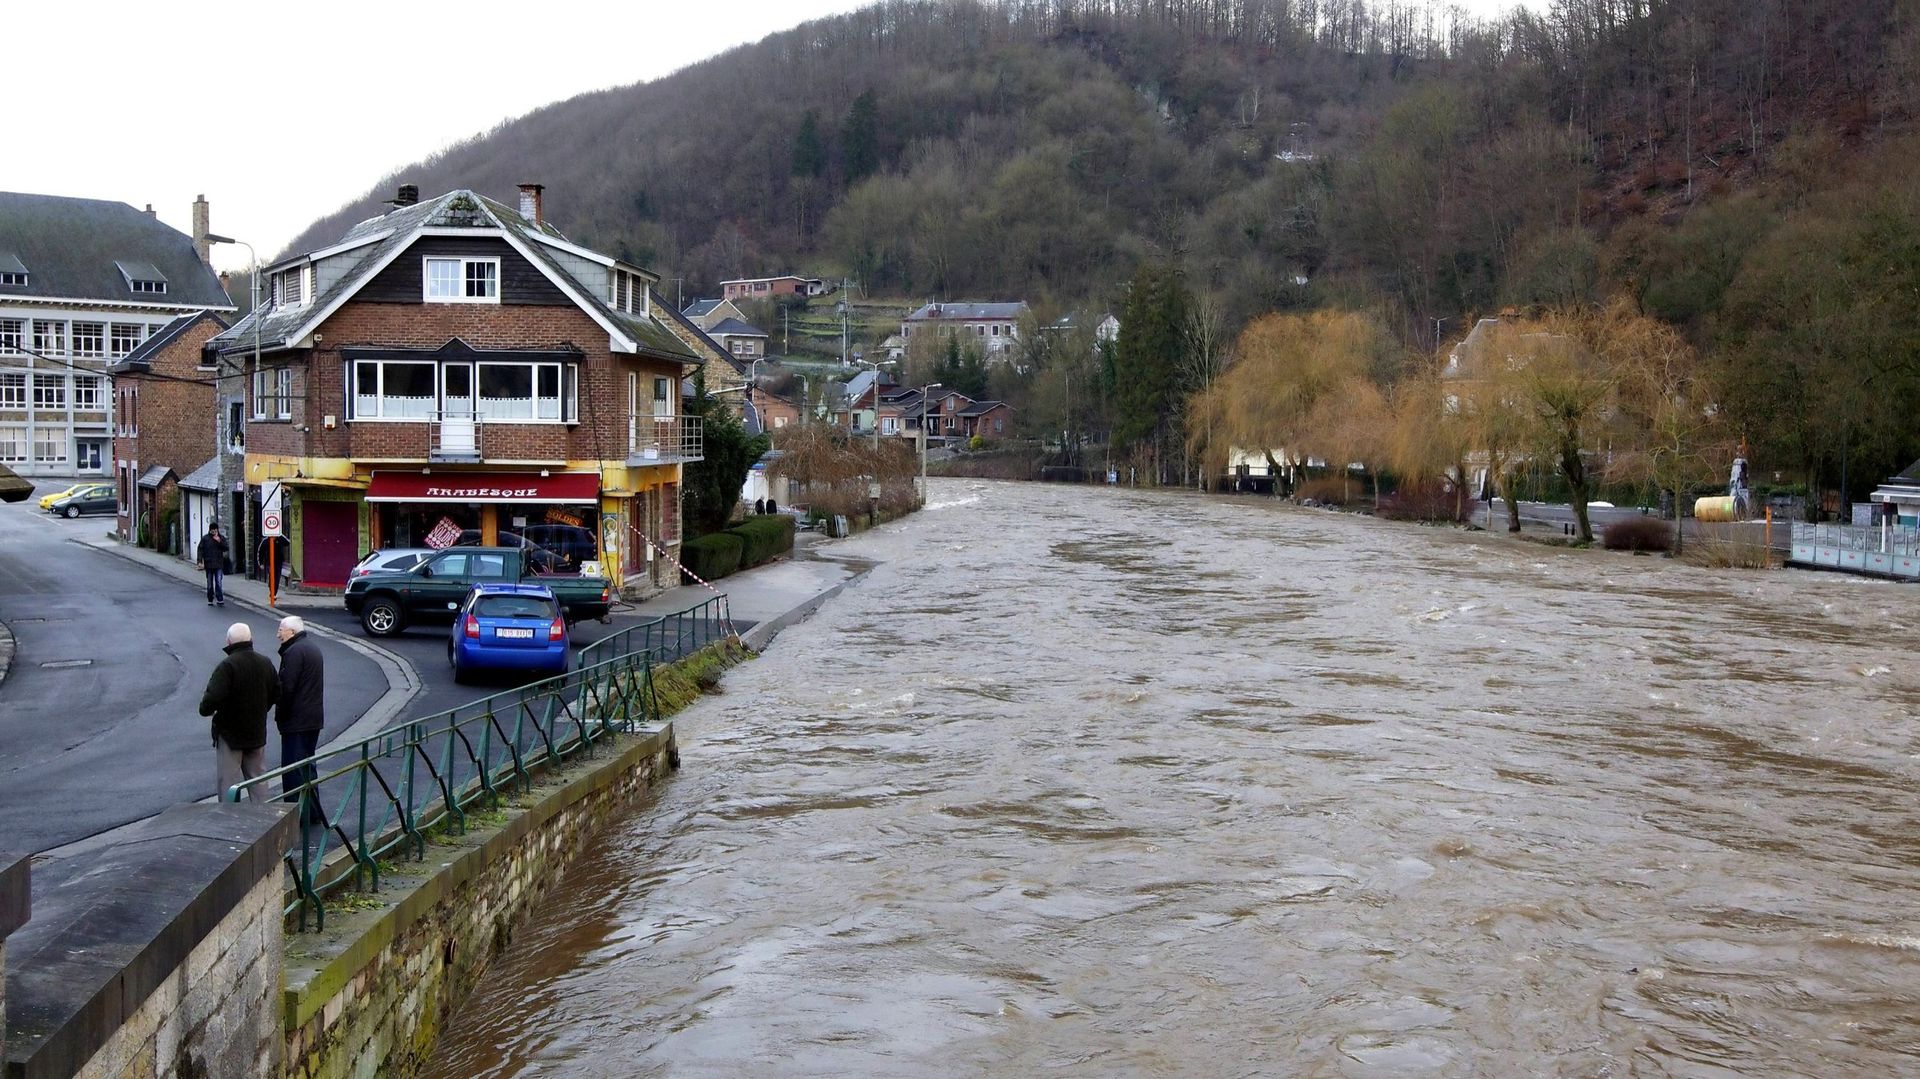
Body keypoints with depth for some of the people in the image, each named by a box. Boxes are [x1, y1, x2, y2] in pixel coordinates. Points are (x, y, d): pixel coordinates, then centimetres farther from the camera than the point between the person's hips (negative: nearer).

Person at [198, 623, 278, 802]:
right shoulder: (265, 663, 2)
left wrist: (205, 708, -7)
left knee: (228, 781, 1)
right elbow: (276, 693, 11)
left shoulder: (227, 666, -19)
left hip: (229, 733, -6)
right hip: (257, 733, 6)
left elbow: (213, 697, -27)